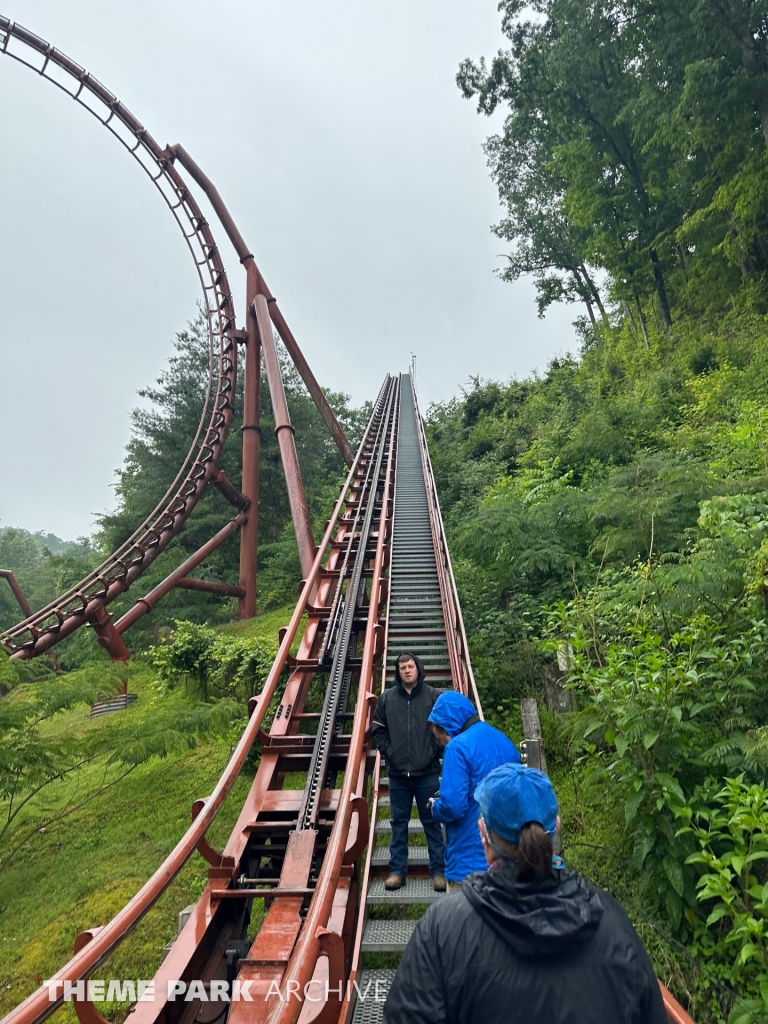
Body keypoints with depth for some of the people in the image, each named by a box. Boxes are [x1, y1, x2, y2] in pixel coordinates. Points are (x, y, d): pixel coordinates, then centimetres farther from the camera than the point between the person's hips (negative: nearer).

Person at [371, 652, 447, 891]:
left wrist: (434, 752, -5)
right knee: (399, 823, 12)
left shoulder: (433, 696, -5)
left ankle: (439, 871, 20)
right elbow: (378, 730, 8)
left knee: (432, 822, 9)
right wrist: (389, 752, 0)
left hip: (427, 773, -2)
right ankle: (397, 870, 23)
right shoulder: (386, 698, 2)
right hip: (398, 774, 2)